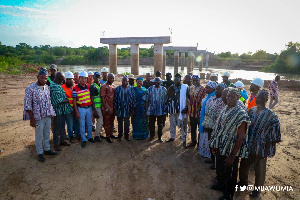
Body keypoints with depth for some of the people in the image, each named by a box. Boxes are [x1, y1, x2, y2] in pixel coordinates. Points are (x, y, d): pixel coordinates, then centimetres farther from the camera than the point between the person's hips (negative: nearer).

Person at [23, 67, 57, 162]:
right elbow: (27, 105, -14)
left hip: (48, 116, 5)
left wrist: (51, 113, 10)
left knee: (47, 134, 18)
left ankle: (47, 149, 34)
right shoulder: (30, 89, -14)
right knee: (39, 136, 8)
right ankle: (40, 153, 23)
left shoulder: (47, 87, 4)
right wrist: (32, 119, -15)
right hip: (38, 117, -5)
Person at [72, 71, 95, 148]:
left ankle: (90, 137, 31)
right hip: (81, 109, -3)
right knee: (82, 125, 6)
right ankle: (83, 140, 18)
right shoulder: (75, 88, -8)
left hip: (89, 108, 4)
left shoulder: (89, 86, 3)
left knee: (89, 124, 14)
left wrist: (92, 109, 8)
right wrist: (76, 112, -9)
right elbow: (74, 101, -6)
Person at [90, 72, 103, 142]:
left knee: (100, 121, 15)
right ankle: (96, 136, 8)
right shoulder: (92, 86, -12)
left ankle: (98, 133, 28)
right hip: (96, 107, -8)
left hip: (100, 106, 8)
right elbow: (92, 99, -15)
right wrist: (94, 110, -19)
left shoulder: (100, 85, 12)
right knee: (100, 121, -5)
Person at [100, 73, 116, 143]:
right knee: (107, 122, 4)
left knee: (112, 122, 16)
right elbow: (102, 98, -14)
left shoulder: (114, 86, 10)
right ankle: (107, 136, 14)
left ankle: (111, 134, 29)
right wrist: (106, 108, -18)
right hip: (107, 108, -7)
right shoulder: (104, 86, -11)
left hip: (113, 107, 7)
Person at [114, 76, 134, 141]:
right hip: (119, 109, 0)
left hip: (127, 108, 1)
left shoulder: (131, 88, 3)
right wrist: (115, 108, -4)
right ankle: (120, 135, 23)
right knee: (120, 123, 9)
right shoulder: (118, 88, 1)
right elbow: (115, 99, 0)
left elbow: (132, 98, 4)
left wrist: (132, 107, -1)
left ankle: (126, 135, 22)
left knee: (127, 123, 9)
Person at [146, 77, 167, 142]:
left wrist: (166, 109, 1)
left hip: (160, 110, 0)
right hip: (151, 109, 0)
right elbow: (147, 99, 3)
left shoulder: (164, 89, 2)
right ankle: (151, 136, 24)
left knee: (160, 124, 9)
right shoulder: (150, 89, 2)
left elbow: (166, 100, 4)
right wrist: (146, 108, 0)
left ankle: (160, 137, 22)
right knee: (151, 123, 8)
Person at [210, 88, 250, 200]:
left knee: (230, 174, 13)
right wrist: (214, 146, 7)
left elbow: (241, 137, -19)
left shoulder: (241, 114, -18)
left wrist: (232, 155, -19)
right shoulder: (224, 110, 1)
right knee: (220, 170, 21)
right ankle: (221, 186, 48)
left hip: (231, 151, -5)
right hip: (221, 148, 6)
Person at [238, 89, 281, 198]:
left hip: (260, 148, -4)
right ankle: (243, 182, 45)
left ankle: (257, 188, 37)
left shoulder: (271, 116, -14)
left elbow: (272, 136, -14)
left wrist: (266, 151, -15)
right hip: (247, 145, 5)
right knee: (244, 165, 19)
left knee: (259, 169, 13)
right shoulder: (251, 111, 0)